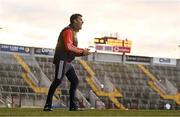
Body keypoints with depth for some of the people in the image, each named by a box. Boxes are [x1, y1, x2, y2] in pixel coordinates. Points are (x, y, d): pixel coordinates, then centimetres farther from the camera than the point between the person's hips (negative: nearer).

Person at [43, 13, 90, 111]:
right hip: (62, 60, -11)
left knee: (75, 81, 10)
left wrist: (83, 52, 7)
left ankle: (72, 106, 14)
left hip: (67, 62, 11)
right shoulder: (68, 31, -8)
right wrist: (82, 50, -14)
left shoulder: (73, 32, 23)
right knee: (58, 81, -19)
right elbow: (68, 47, -23)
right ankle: (48, 105, -23)